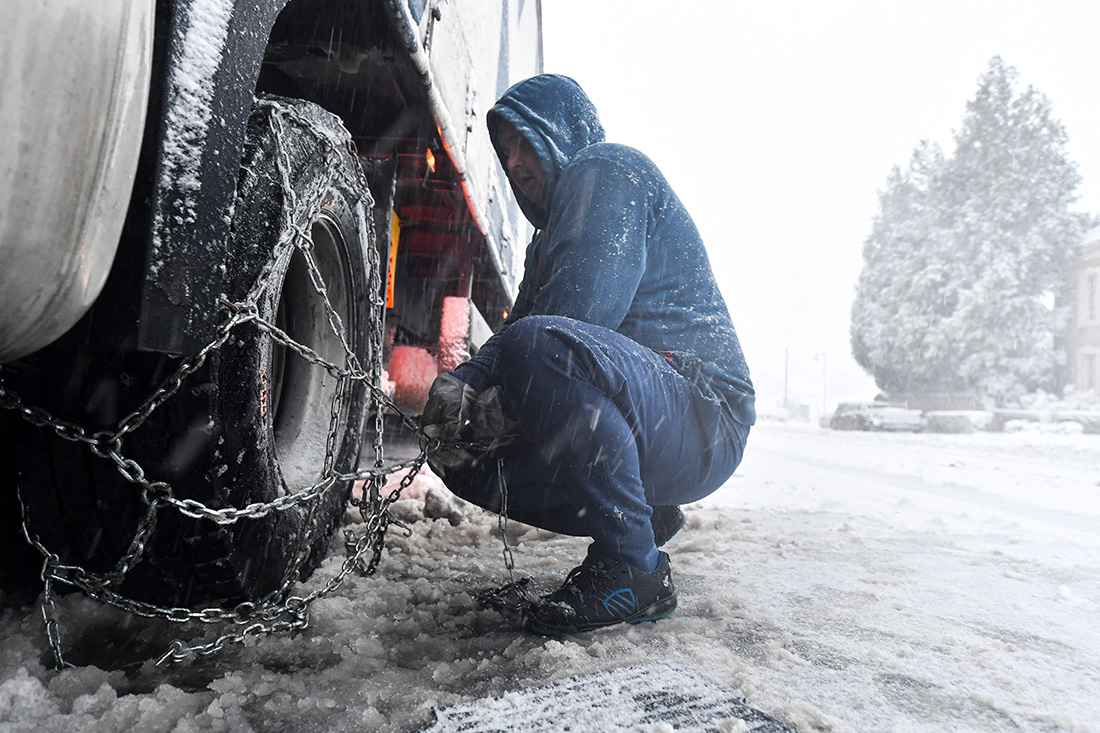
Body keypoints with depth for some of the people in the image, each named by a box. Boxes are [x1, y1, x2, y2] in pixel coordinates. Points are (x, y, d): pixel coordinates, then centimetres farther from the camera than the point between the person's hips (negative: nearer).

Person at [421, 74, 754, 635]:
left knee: (538, 345, -34)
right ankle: (645, 515, 11)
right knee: (465, 458, 4)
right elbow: (516, 324, 13)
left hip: (703, 418, -9)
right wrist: (463, 380, -8)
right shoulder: (550, 231, 26)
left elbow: (589, 307, -20)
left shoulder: (609, 169, -4)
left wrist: (504, 402, -13)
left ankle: (634, 571, -20)